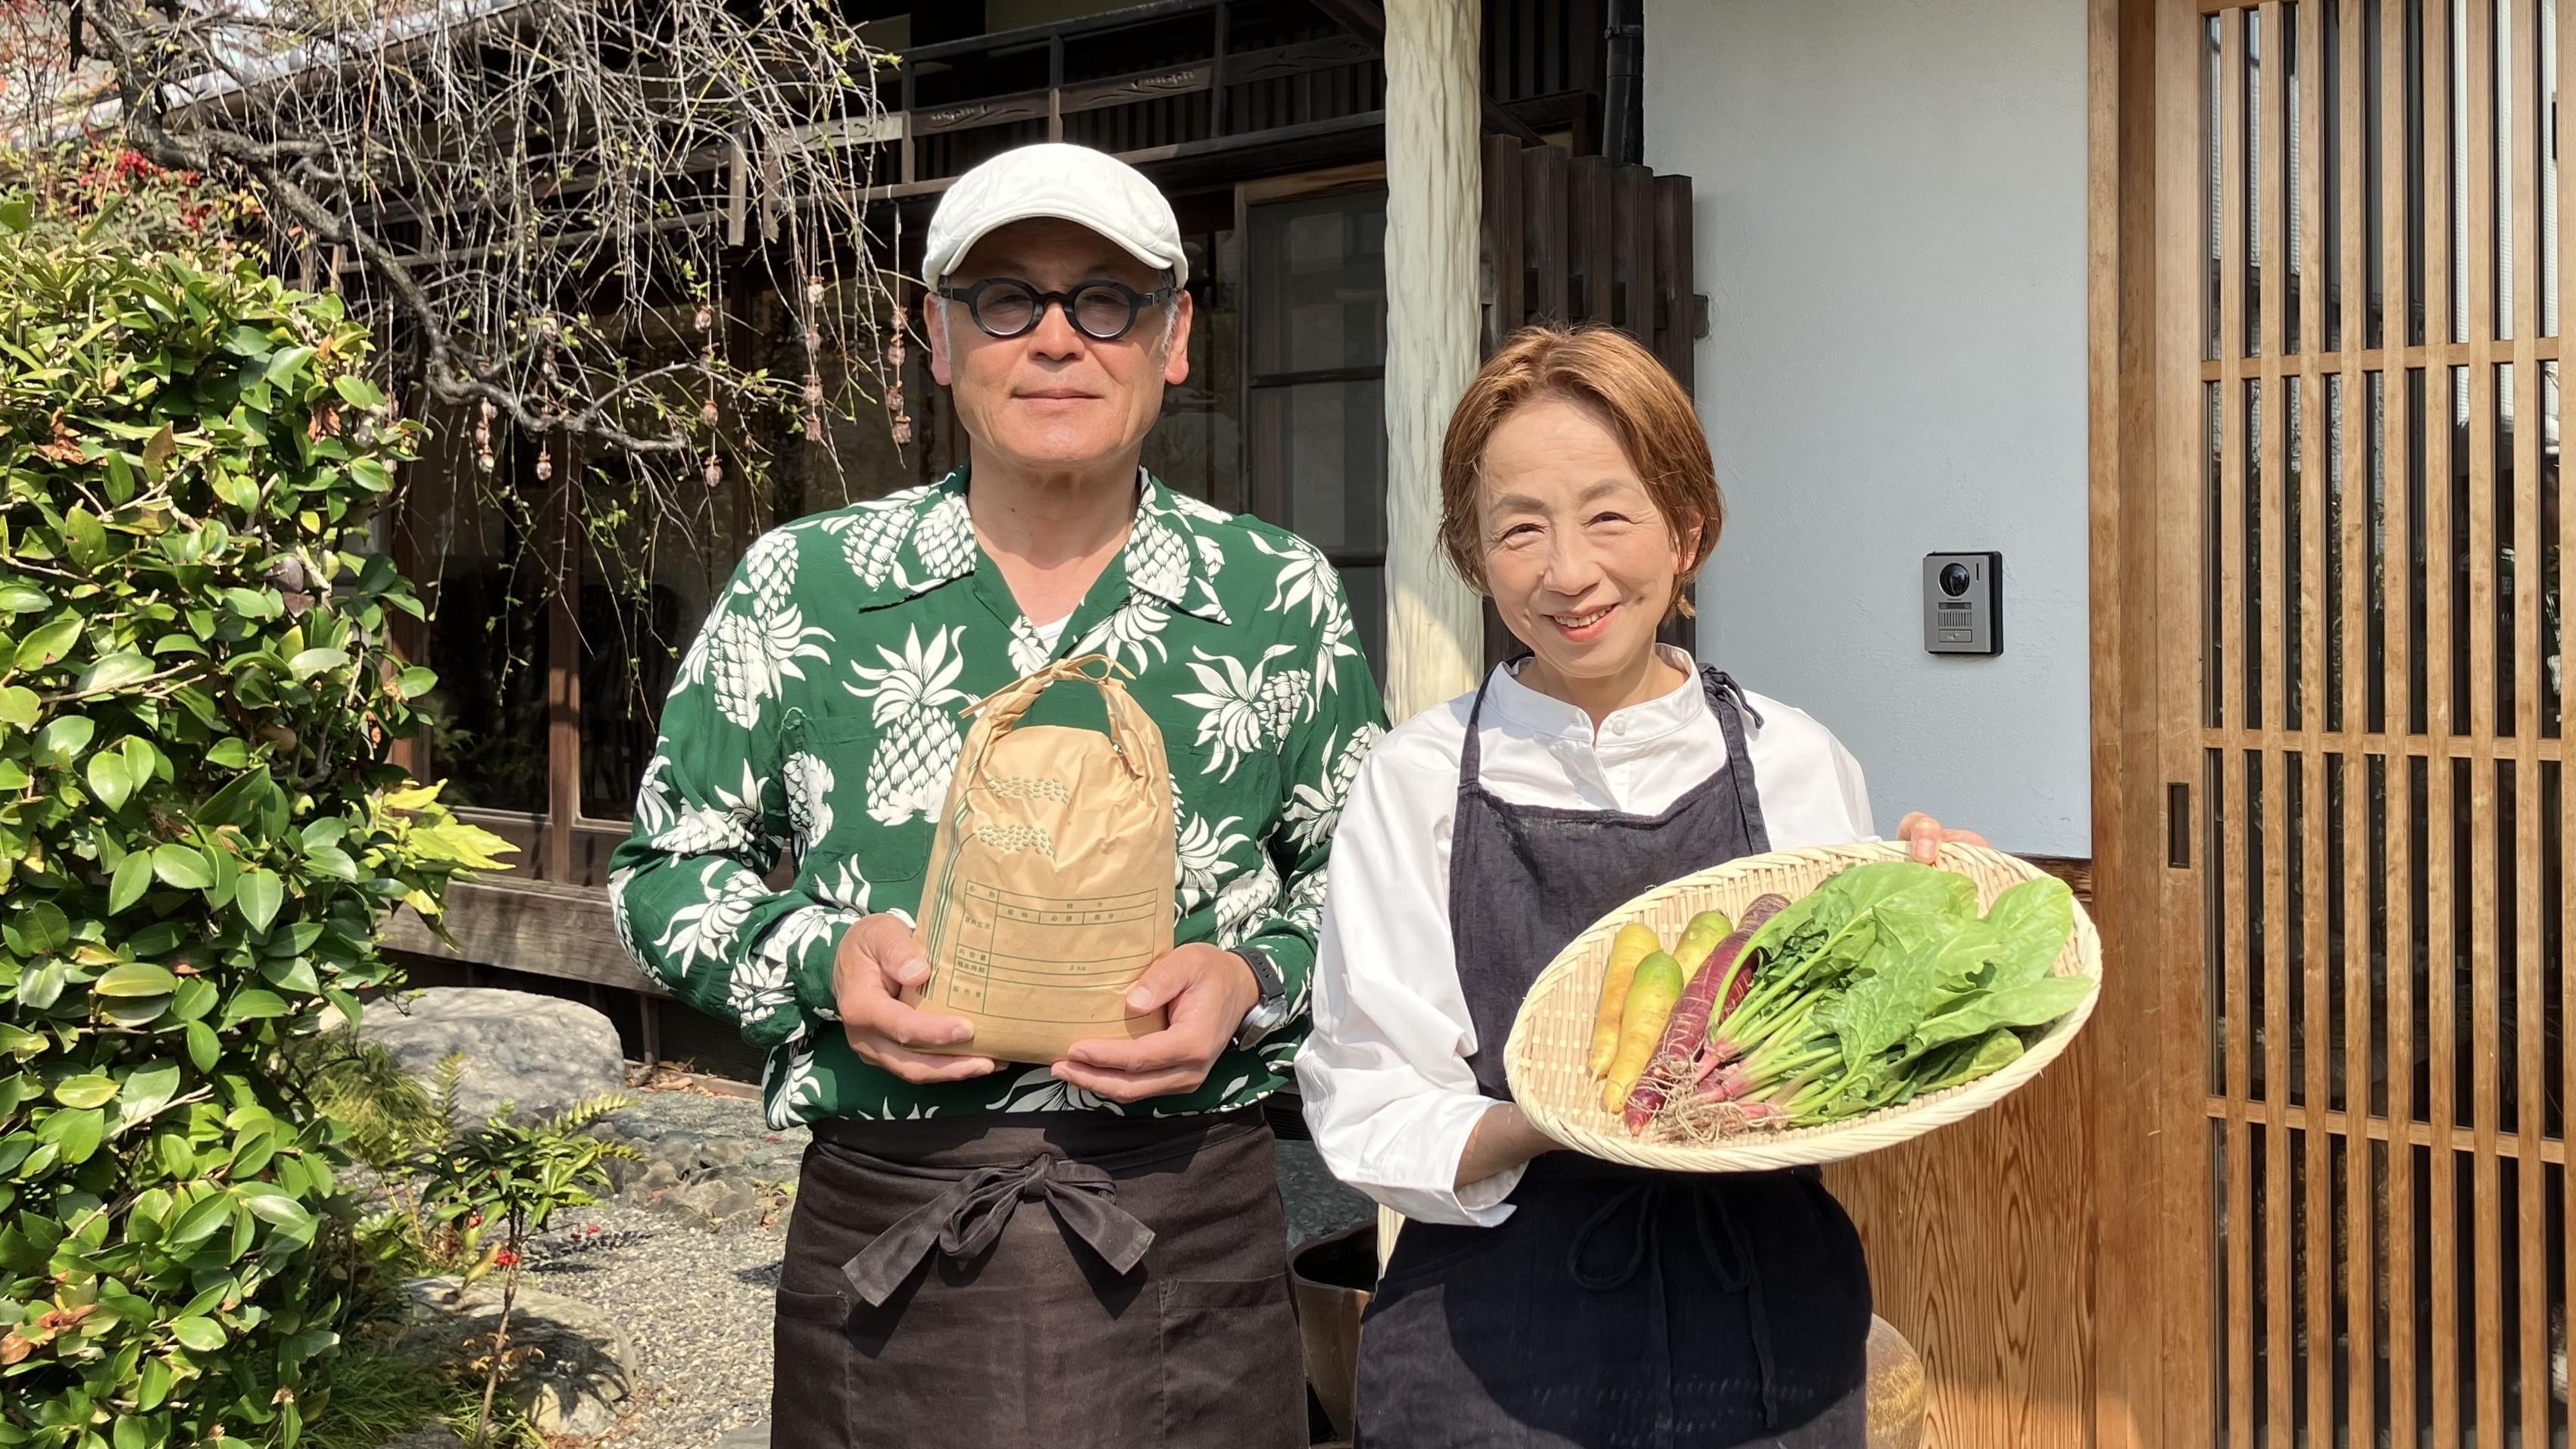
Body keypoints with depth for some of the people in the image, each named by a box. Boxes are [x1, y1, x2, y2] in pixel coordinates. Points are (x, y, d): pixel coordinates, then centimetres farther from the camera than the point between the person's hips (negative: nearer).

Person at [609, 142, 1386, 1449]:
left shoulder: (1281, 598, 1)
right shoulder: (801, 587, 0)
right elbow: (666, 868, 8)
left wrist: (1255, 982, -10)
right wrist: (818, 960, -12)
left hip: (1191, 1236, 1)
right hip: (881, 1239, 0)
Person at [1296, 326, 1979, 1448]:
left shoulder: (1797, 765, -1)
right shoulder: (1418, 782, -6)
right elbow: (1367, 1120, -8)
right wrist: (1542, 1125, -25)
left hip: (1775, 1345, 2)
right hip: (1500, 1347, -2)